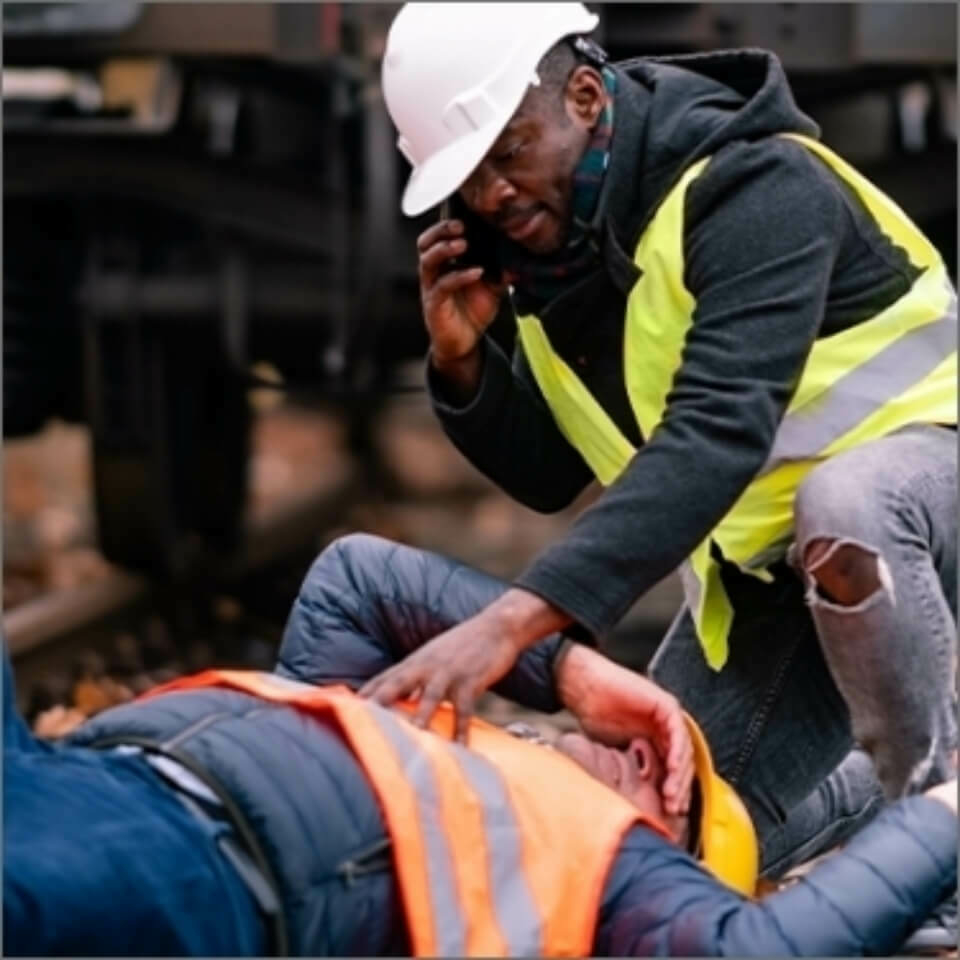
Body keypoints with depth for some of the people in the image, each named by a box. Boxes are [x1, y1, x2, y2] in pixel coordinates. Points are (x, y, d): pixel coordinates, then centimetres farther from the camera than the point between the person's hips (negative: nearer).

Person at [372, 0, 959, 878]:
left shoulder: (752, 188, -28)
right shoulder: (552, 238, -3)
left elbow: (715, 435, -42)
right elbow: (548, 479, 3)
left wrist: (514, 621, -51)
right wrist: (464, 361, -19)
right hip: (760, 552, 7)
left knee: (842, 505, -41)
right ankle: (884, 787, 24)